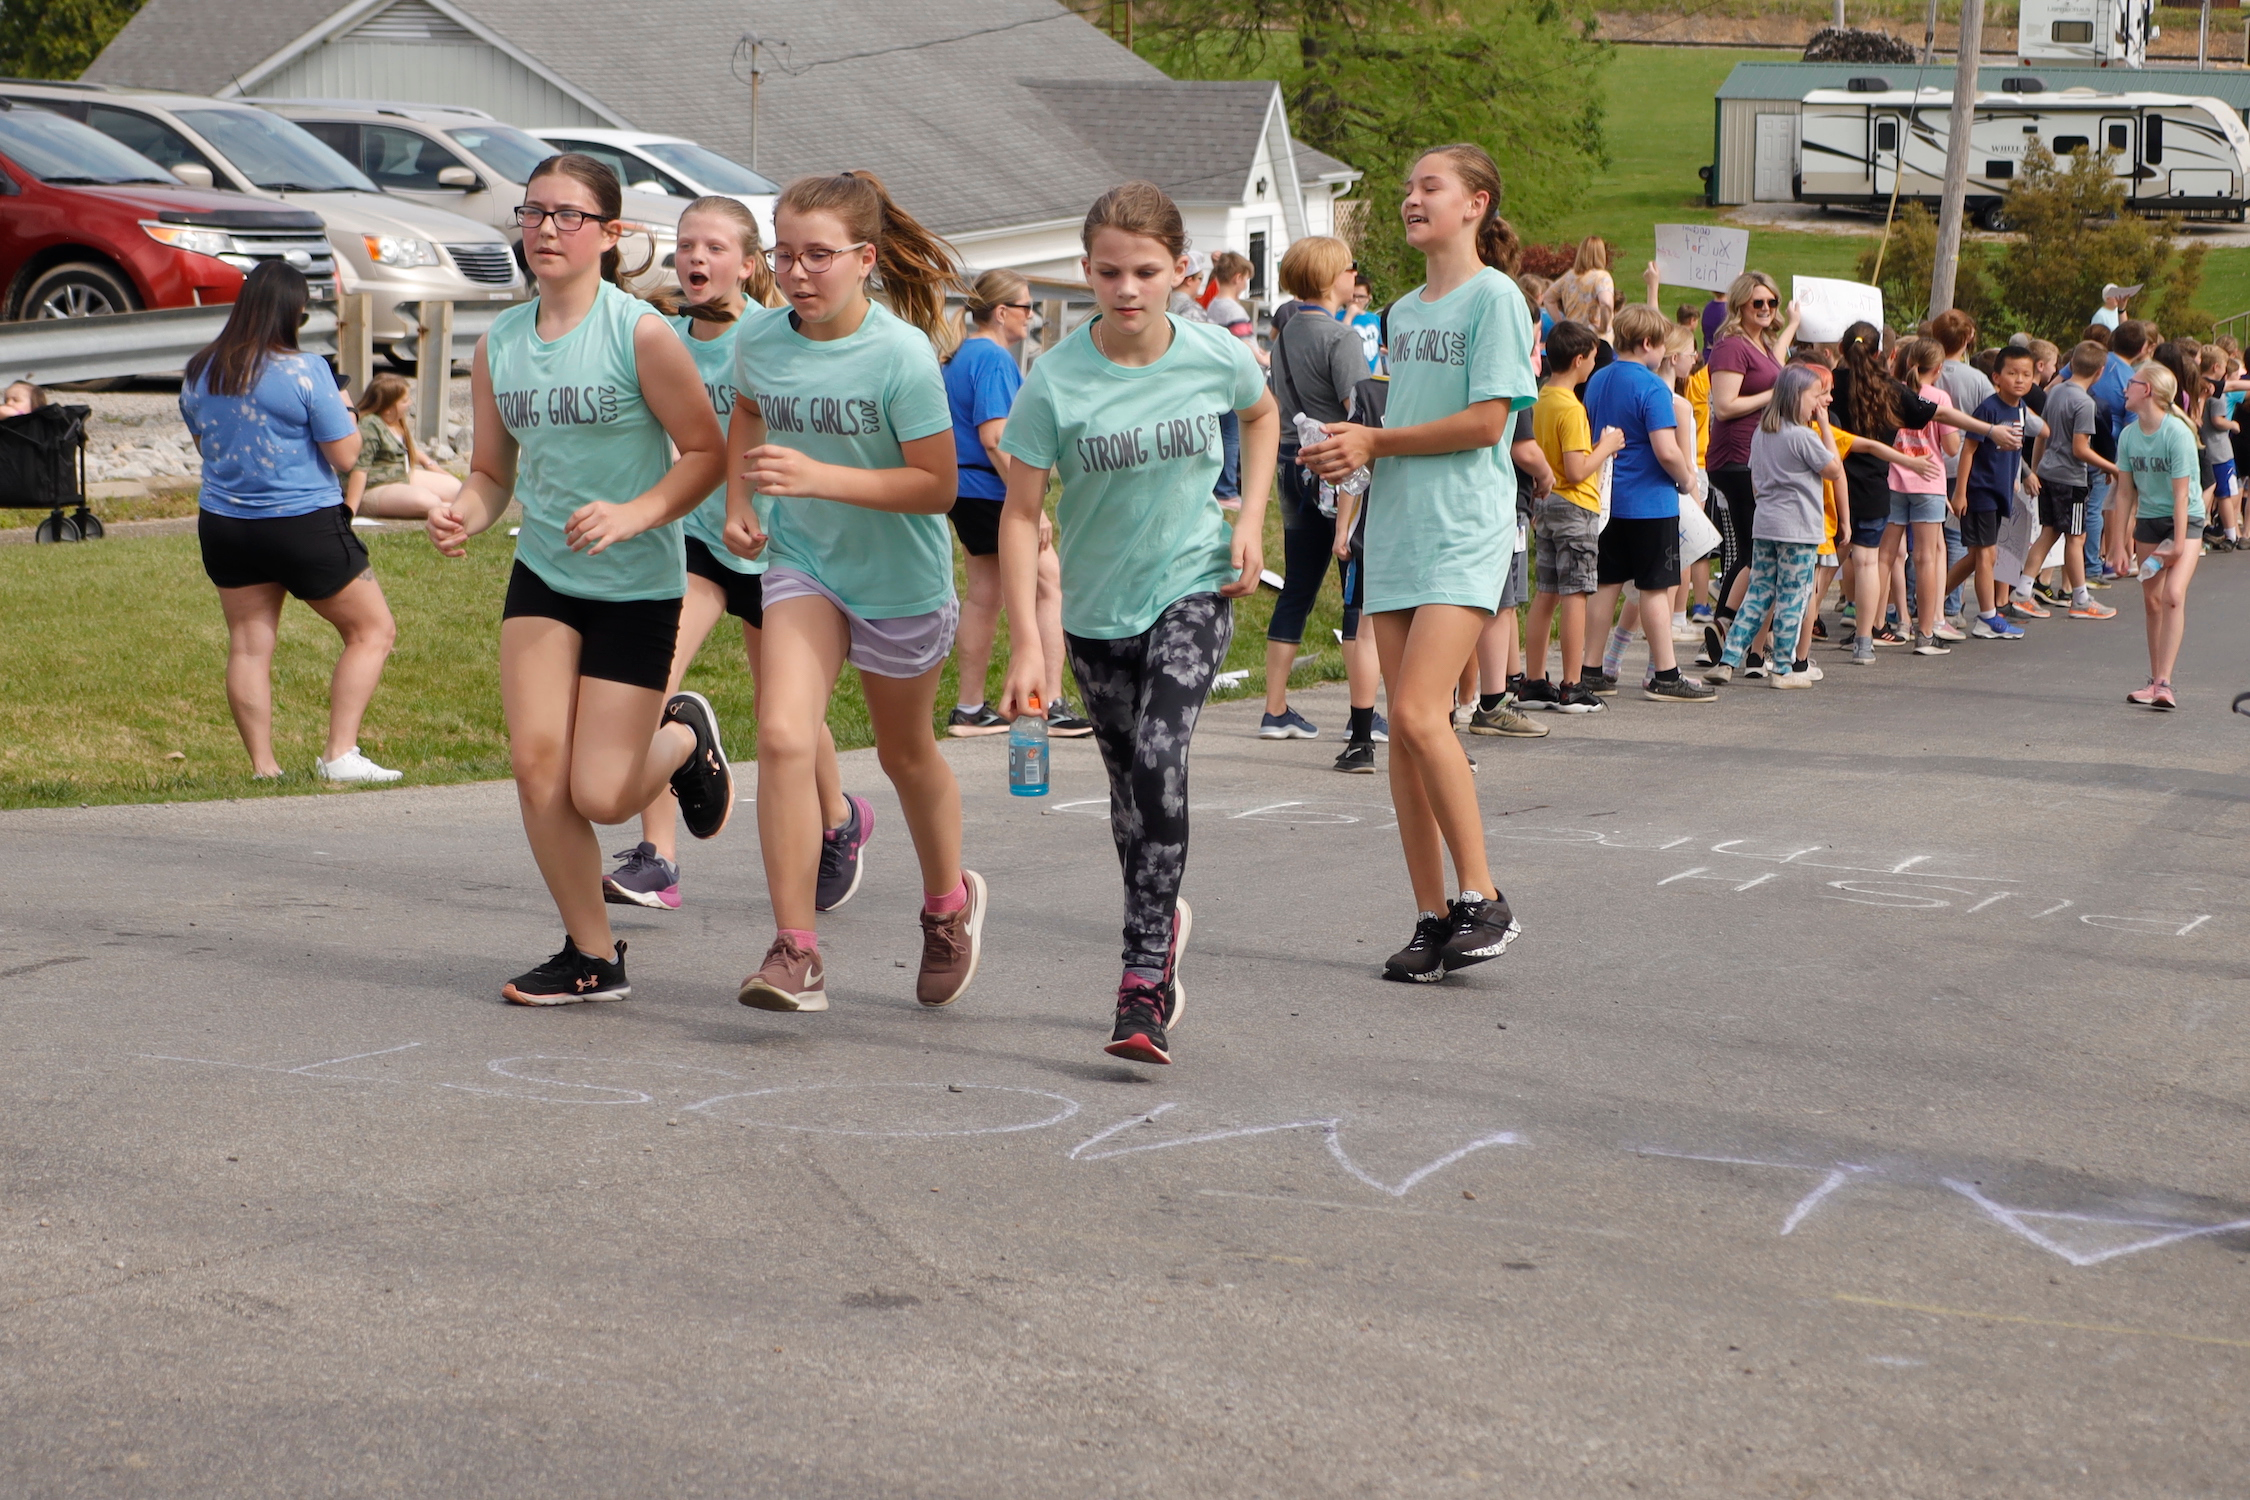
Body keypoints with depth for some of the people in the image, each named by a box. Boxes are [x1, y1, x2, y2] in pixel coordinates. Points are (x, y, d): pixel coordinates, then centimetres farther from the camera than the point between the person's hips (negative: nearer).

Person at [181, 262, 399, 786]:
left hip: (223, 525, 5)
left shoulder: (200, 372, 3)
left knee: (248, 645, 10)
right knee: (372, 631, 6)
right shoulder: (304, 371, -15)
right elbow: (345, 456, -11)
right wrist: (343, 410, 5)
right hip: (304, 525, -5)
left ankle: (263, 766, 8)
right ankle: (340, 755, -2)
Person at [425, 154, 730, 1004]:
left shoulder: (641, 334, -12)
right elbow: (493, 471, 11)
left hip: (637, 585, -4)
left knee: (601, 796, -7)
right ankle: (592, 957, 8)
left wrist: (633, 515, -24)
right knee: (535, 760, -9)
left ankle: (685, 736, 29)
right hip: (542, 575, 5)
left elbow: (705, 454, -10)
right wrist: (464, 514, -12)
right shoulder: (498, 345, 4)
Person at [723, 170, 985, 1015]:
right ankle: (795, 952, -14)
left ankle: (949, 902, 45)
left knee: (905, 754, 17)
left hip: (901, 576, -2)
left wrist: (819, 477, -33)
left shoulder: (902, 354, -24)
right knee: (783, 736, -19)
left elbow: (937, 486, -24)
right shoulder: (759, 340, -10)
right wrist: (739, 503, 0)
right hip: (803, 563, 3)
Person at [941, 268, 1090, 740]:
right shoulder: (994, 359, -16)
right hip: (992, 491, -10)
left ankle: (969, 710, 16)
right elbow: (995, 438, -23)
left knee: (983, 594, 13)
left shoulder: (961, 356, 14)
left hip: (966, 492, 10)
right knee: (1051, 587, -3)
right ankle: (1051, 705, -5)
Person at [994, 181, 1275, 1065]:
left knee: (1159, 758, -22)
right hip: (1097, 604, 2)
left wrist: (1251, 516, 2)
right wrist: (1028, 641, -18)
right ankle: (1165, 918, 42)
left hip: (1193, 586, -2)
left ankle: (1145, 978, -21)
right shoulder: (1056, 380, -16)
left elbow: (1262, 414, 14)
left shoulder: (1215, 356, -11)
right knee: (1130, 789, 13)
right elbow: (1021, 513, -12)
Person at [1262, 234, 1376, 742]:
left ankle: (1276, 710, 14)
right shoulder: (1339, 337, -14)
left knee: (1296, 591, 12)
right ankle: (1363, 717, -2)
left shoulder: (1284, 336, 11)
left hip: (1294, 467, 8)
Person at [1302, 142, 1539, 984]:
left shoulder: (1493, 297, -5)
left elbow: (1485, 421, -12)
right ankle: (1432, 919, 7)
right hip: (1396, 530, 7)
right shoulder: (1404, 311, 18)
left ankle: (1482, 899, -9)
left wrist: (1375, 442, -8)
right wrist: (1351, 450, 4)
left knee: (1418, 712, -19)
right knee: (1403, 729, 3)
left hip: (1463, 531, -7)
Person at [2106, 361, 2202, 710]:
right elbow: (2124, 492, 3)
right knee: (2152, 600, 6)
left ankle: (2164, 684, -23)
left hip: (2184, 519, -6)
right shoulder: (2129, 435, -2)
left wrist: (2178, 543, -21)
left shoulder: (2177, 433, -20)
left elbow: (2181, 492, -20)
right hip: (2147, 520, 6)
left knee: (2173, 595, -19)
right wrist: (2119, 543, 1)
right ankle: (2155, 680, 14)